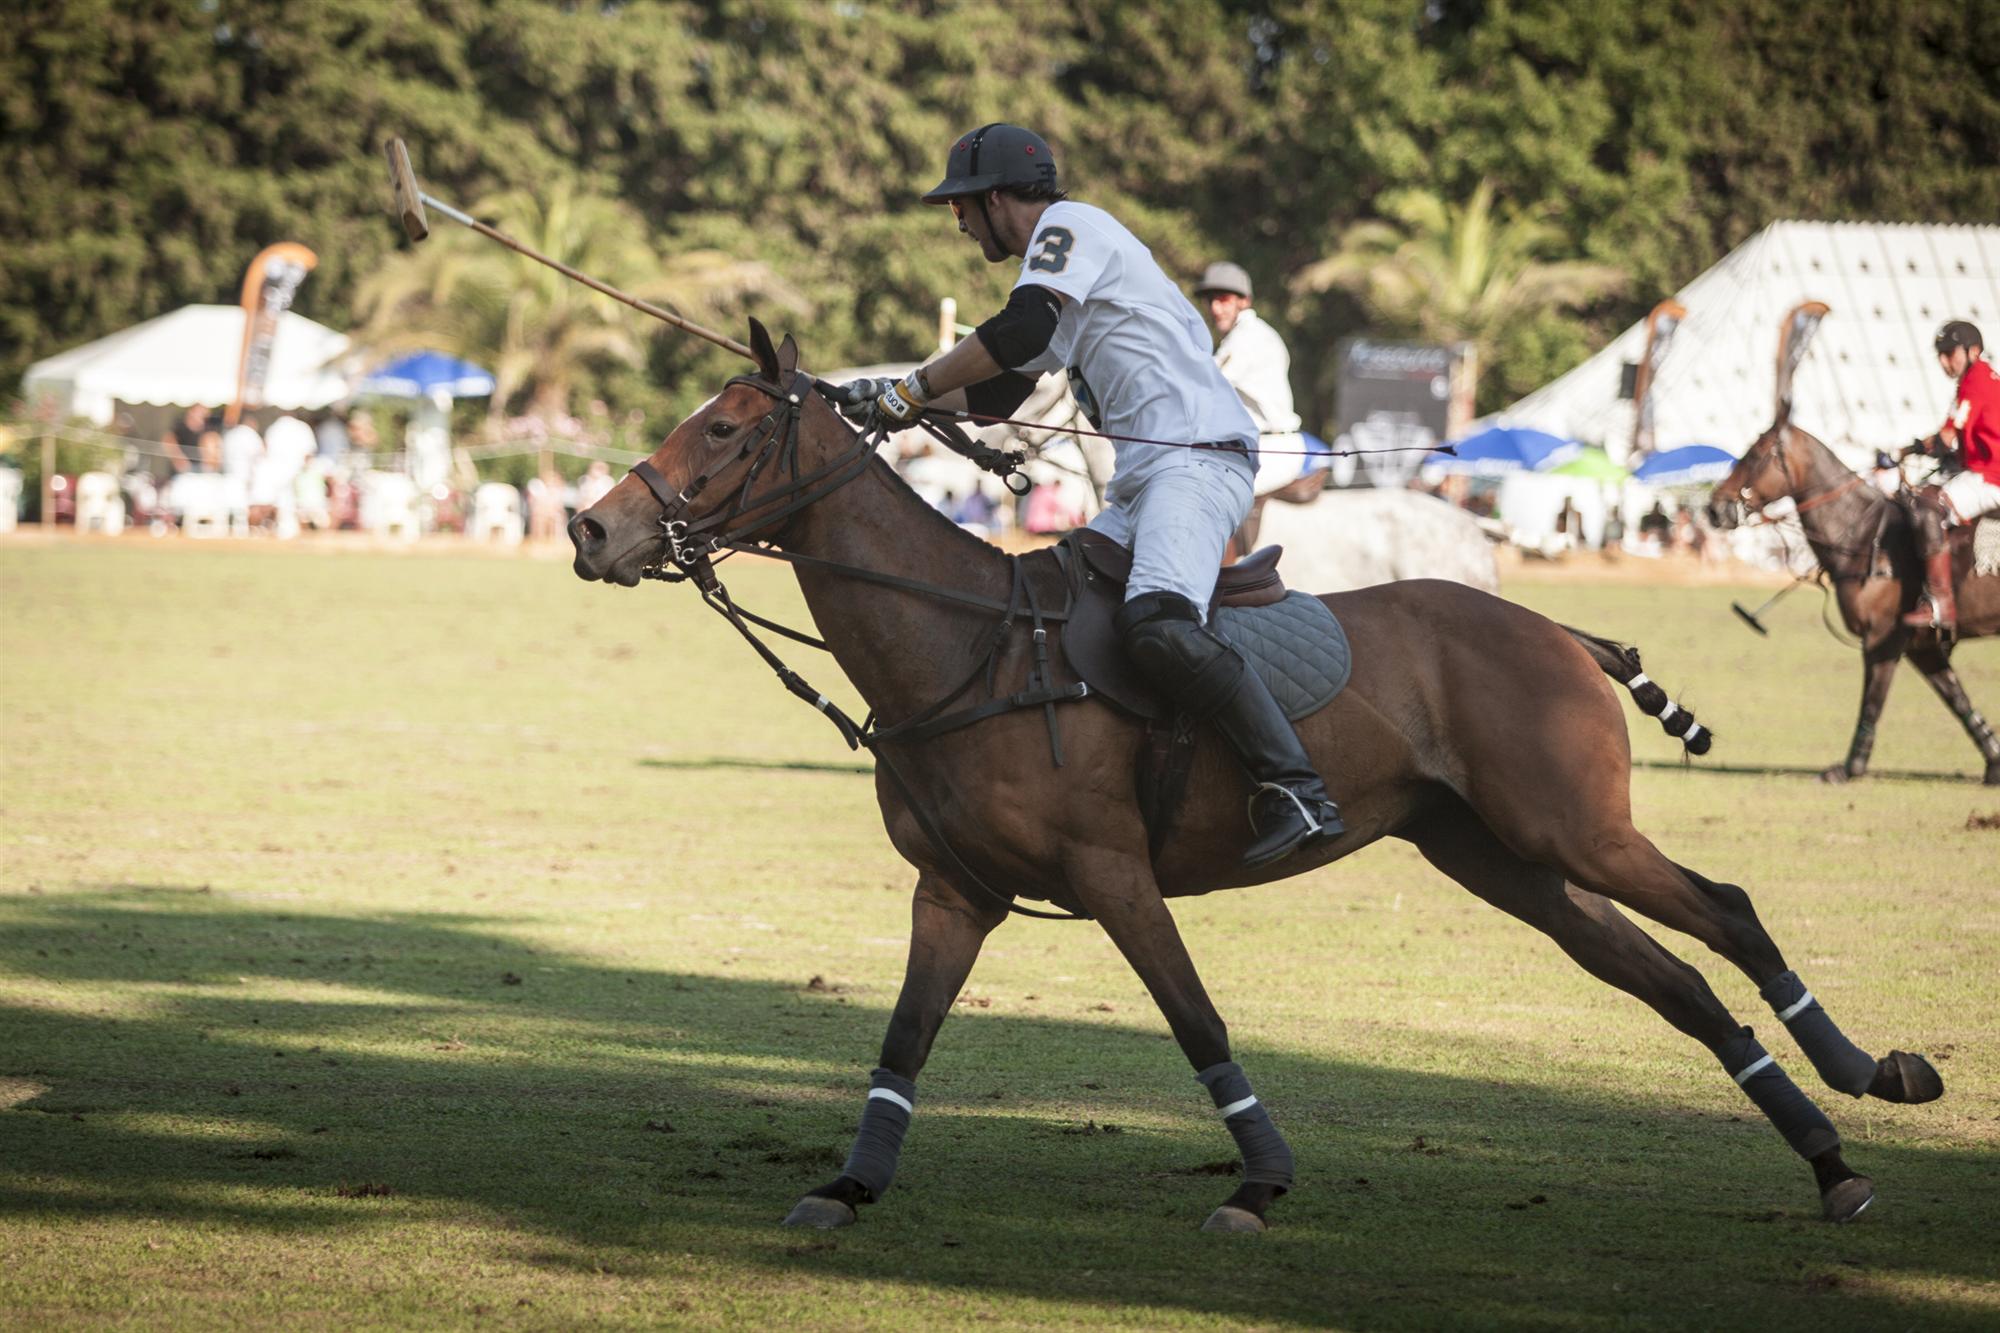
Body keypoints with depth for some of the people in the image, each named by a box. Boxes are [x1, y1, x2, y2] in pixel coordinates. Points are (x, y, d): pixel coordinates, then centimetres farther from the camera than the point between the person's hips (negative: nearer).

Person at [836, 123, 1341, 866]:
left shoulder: (1069, 224, -2)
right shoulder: (1053, 261, 29)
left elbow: (1022, 331, -20)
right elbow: (996, 397, 33)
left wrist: (913, 388, -14)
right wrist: (893, 401, 22)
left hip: (1199, 455, -11)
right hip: (1142, 482, 11)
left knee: (1157, 624, -32)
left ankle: (1296, 790, -34)